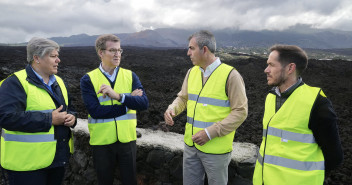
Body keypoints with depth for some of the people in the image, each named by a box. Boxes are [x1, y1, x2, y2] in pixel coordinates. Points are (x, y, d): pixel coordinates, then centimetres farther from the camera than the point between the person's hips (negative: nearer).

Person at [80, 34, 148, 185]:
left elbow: (144, 103, -13)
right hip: (102, 142, -1)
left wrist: (118, 96, -28)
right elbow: (95, 111, -18)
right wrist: (129, 103, -16)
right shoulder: (88, 80, -5)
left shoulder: (130, 76, 1)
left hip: (127, 140, 2)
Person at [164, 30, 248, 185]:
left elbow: (240, 112, -16)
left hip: (216, 148, -5)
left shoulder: (230, 75, -16)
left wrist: (210, 133, -21)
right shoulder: (192, 72, 4)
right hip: (191, 145, 6)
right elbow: (183, 98, 14)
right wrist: (172, 109, -9)